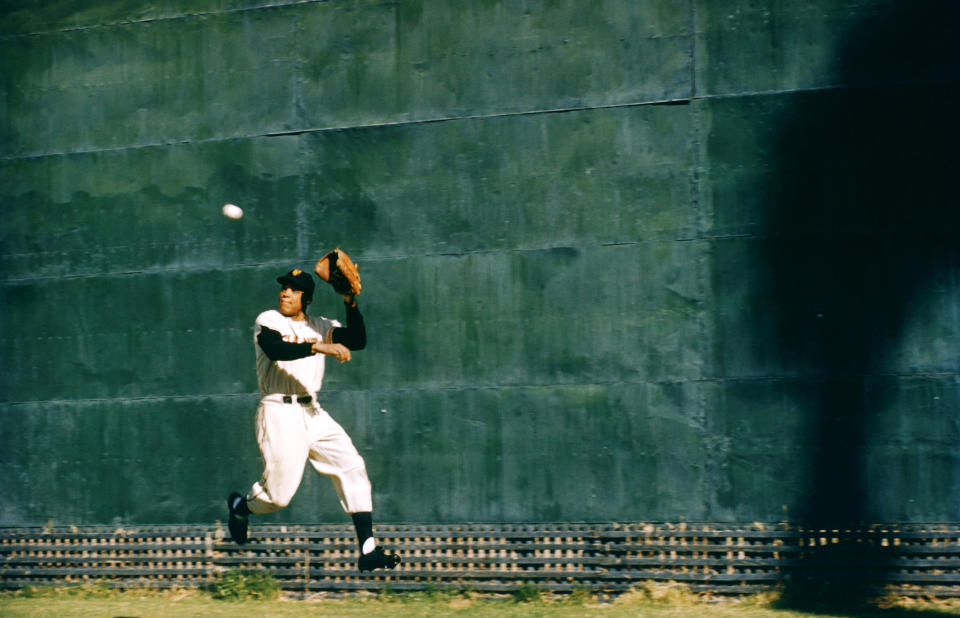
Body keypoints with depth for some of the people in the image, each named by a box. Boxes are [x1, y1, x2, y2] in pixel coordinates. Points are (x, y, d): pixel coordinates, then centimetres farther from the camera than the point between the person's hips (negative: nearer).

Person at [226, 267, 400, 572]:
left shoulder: (321, 327, 12)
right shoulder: (268, 321, -4)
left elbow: (358, 341, 0)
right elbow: (276, 350, -25)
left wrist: (351, 304, -12)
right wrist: (320, 347, -36)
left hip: (313, 413, 5)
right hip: (279, 413, -5)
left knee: (353, 467, -7)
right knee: (279, 493, -5)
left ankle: (368, 550, -8)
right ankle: (240, 505, 31)